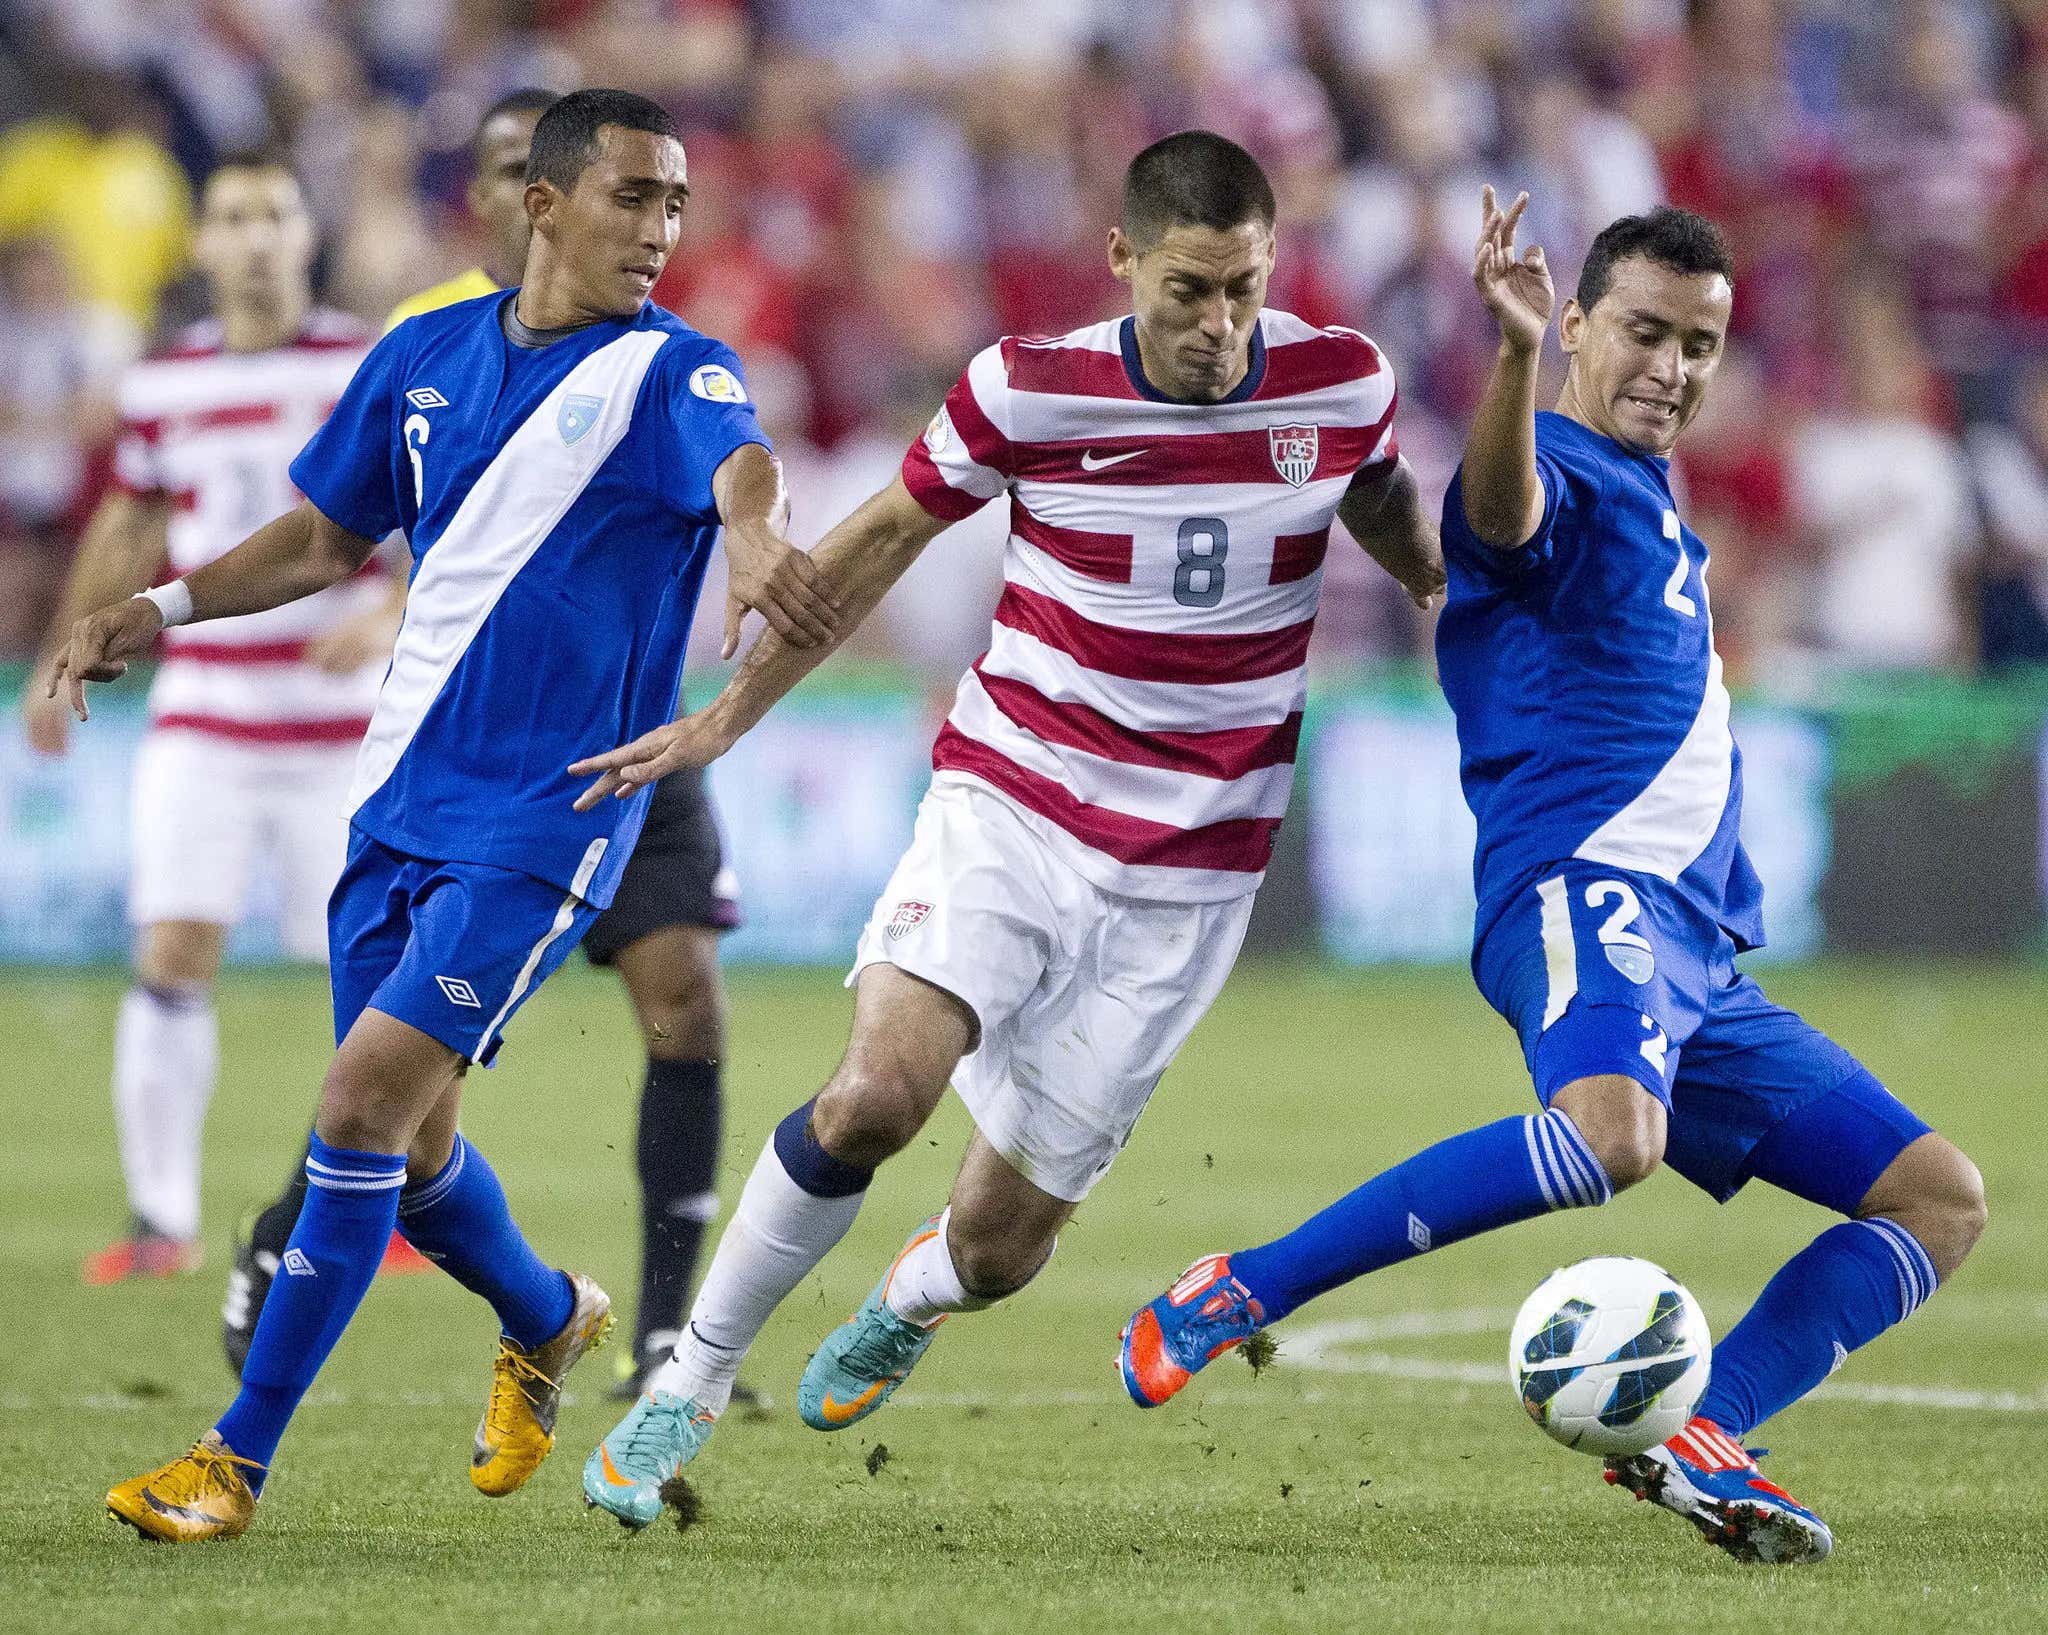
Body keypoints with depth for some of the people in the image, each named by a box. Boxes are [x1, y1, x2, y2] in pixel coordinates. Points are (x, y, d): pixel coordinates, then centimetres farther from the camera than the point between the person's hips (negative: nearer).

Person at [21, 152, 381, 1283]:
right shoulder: (164, 383, 6)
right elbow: (127, 527, 20)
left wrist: (388, 616, -22)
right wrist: (63, 663, 23)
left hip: (340, 720, -2)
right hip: (200, 718, 2)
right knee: (172, 957, -9)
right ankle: (162, 1219, -1)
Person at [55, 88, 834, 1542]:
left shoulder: (668, 371, -9)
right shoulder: (428, 355, 8)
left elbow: (740, 463, -32)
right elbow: (331, 536, 21)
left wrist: (753, 536, -55)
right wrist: (163, 611, 8)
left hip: (546, 823, -6)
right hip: (400, 802, 6)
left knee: (368, 1101, -15)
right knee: (405, 1140, 11)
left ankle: (241, 1458, -7)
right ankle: (547, 1322, 43)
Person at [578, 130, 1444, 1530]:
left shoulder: (1344, 385, -6)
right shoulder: (1030, 389, -10)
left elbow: (1400, 528, 19)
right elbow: (885, 535, 6)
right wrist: (730, 715, 11)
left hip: (1188, 875, 1)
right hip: (1010, 802, -1)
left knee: (1001, 1242, 0)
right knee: (879, 1094, -26)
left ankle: (906, 1306, 40)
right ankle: (691, 1381, -6)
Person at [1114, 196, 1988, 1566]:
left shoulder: (1655, 505, 25)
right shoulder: (1560, 476, -4)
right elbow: (1500, 511, -31)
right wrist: (1517, 355, -50)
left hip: (1697, 956, 10)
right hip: (1582, 888, -10)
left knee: (1945, 1200, 6)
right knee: (1612, 1130, -40)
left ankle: (1696, 1439, -8)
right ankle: (1232, 1297, -30)